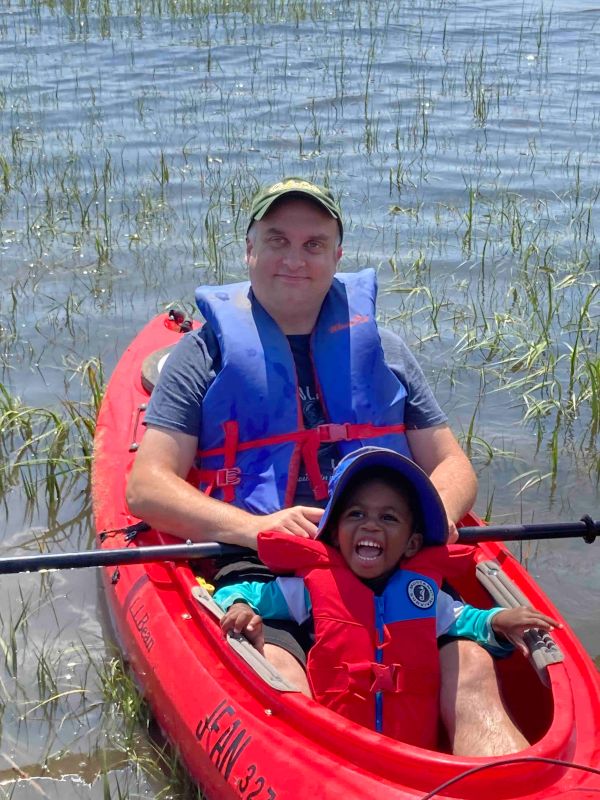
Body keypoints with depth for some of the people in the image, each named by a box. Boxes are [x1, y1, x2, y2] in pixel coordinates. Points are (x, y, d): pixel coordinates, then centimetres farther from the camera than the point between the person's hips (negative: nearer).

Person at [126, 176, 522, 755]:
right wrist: (253, 527, -15)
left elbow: (451, 464, 22)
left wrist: (436, 511, -4)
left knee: (472, 670, -26)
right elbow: (146, 487, 3)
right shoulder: (208, 349, 12)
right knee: (276, 686, -34)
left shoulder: (379, 348, 21)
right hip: (257, 574, -2)